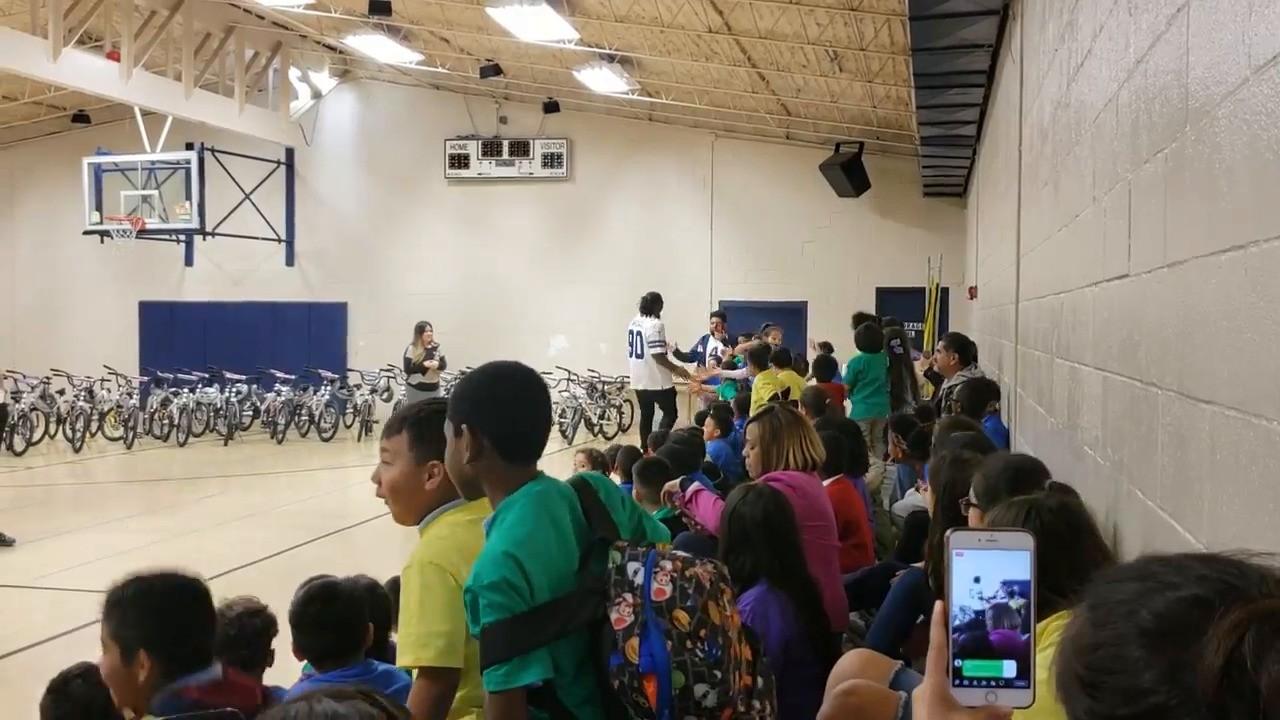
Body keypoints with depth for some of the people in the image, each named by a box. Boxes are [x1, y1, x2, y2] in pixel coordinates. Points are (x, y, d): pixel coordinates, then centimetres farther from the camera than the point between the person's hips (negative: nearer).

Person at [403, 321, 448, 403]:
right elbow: (407, 369, -12)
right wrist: (424, 365, -23)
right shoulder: (412, 349, -7)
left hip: (434, 388, 4)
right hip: (416, 389, -4)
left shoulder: (436, 347, 7)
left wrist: (438, 364, -15)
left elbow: (444, 365, 8)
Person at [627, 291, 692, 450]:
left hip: (638, 379, 8)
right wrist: (676, 369, -11)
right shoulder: (655, 324, -17)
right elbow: (657, 355, -22)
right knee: (670, 414, 1)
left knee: (646, 416, 14)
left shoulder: (633, 323, 10)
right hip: (657, 380, -8)